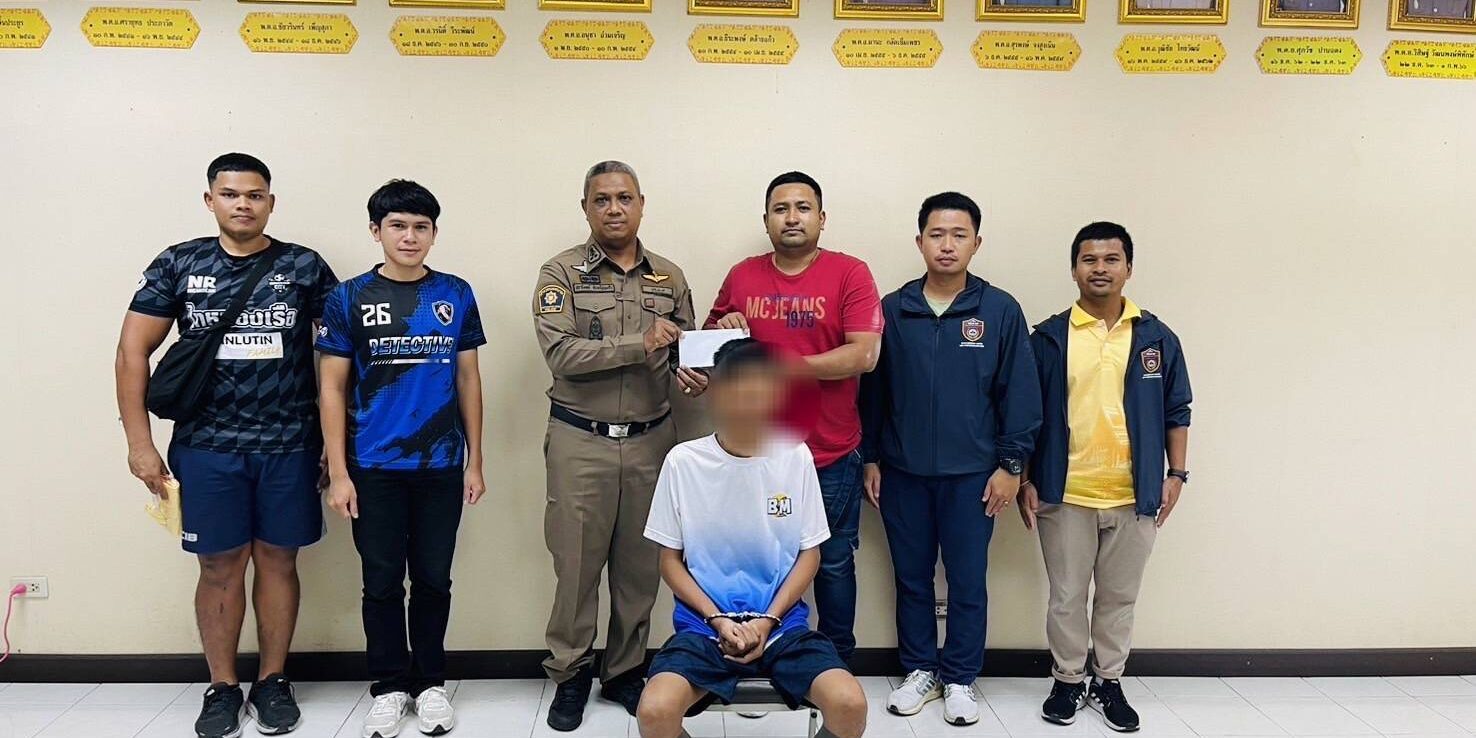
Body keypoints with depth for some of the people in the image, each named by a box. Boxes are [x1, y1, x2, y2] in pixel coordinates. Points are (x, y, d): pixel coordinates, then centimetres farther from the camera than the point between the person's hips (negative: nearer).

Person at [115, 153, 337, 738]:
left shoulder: (305, 267, 2)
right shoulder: (178, 265, 3)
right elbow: (133, 351, 3)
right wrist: (140, 442, -2)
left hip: (289, 446, 0)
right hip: (207, 447, 0)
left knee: (277, 560, 7)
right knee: (220, 566, 6)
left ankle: (273, 682, 22)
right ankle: (222, 688, 21)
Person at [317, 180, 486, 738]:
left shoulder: (456, 295, 3)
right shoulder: (349, 299, -1)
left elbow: (468, 380, 7)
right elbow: (332, 388, -1)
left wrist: (475, 461, 4)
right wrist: (338, 472, -5)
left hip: (442, 465, 1)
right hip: (374, 468, -1)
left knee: (433, 579, 10)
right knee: (382, 582, 8)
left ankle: (430, 682, 26)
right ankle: (390, 687, 24)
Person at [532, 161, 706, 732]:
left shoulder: (669, 278, 8)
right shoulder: (562, 274, -3)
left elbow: (687, 352, 12)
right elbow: (560, 354, -16)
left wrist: (690, 374, -12)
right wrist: (640, 345, -23)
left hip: (651, 441, 3)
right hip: (580, 442, -3)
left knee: (640, 566, 10)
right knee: (577, 562, 5)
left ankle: (625, 673, 27)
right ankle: (570, 675, 23)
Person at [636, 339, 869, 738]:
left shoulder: (796, 457, -1)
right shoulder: (683, 461, -4)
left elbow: (809, 555, 5)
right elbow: (670, 561, 3)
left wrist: (768, 619, -8)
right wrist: (718, 619, -10)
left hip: (783, 623, 1)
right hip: (705, 624, -1)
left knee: (850, 704, -23)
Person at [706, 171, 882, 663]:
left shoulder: (850, 274, -5)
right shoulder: (741, 277, 5)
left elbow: (864, 354, -15)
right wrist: (723, 328, -6)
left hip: (831, 457, -2)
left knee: (834, 564, 12)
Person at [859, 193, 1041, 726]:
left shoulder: (1001, 311, -4)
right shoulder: (893, 310, 1)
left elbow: (1020, 393, -2)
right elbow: (872, 391, 6)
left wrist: (1011, 464, -4)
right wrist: (871, 458, 5)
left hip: (972, 474, -1)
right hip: (903, 472, 2)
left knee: (967, 582, 7)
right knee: (911, 578, 12)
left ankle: (960, 679, 23)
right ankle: (920, 670, 28)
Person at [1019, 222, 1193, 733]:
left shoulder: (1157, 339, 2)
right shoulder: (1048, 339, -2)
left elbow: (1176, 413, 9)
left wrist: (1176, 474, 3)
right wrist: (1025, 480, -3)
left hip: (1135, 496, 1)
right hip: (1064, 495, -1)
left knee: (1119, 596, 13)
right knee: (1067, 597, 9)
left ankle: (1109, 682, 29)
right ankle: (1068, 681, 25)